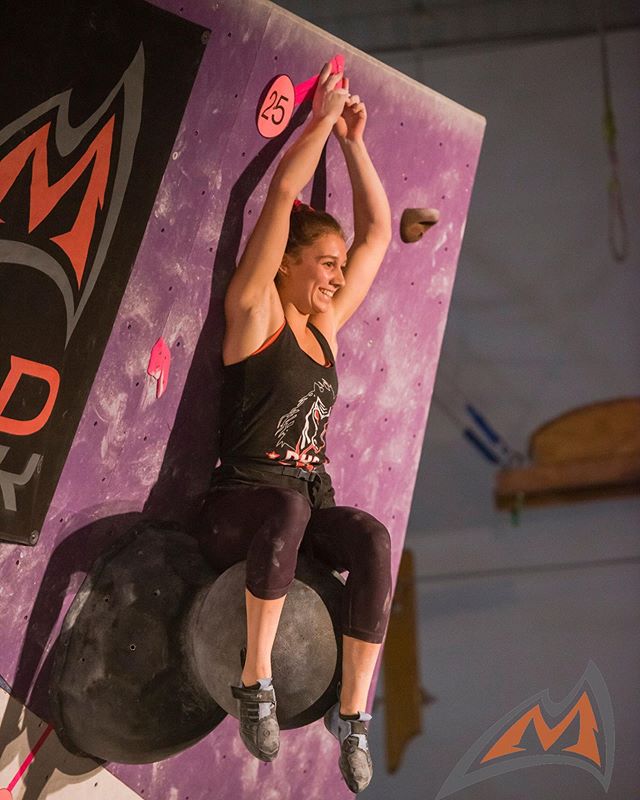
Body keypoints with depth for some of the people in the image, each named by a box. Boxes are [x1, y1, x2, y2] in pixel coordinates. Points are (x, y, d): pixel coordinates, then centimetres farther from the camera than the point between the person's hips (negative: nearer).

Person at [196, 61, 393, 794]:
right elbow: (282, 195, -7)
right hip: (238, 504, -5)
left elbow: (376, 231, 20)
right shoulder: (255, 314, 0)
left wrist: (353, 141, 19)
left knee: (371, 538, -29)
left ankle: (352, 712, -24)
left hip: (309, 504, 5)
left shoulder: (324, 326, 16)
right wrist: (323, 115, 1)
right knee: (288, 509, -41)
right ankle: (255, 682, -26)